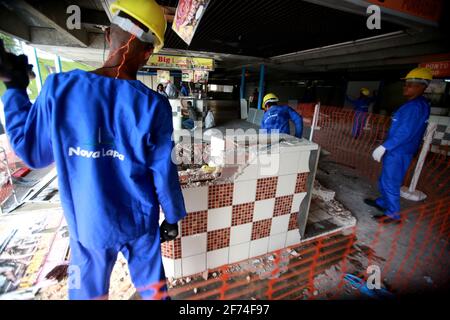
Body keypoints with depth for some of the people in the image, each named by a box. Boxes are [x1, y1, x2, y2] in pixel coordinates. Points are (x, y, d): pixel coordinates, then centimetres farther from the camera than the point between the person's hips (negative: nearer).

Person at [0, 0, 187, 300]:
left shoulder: (59, 87, -14)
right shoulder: (154, 105, -18)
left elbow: (31, 152, 0)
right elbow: (164, 174, -13)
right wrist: (173, 217, 5)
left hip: (88, 225, 2)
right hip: (139, 222, -1)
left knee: (88, 293, 27)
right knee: (153, 288, 23)